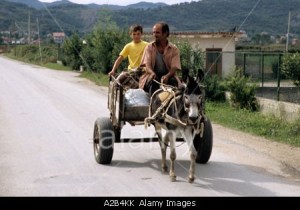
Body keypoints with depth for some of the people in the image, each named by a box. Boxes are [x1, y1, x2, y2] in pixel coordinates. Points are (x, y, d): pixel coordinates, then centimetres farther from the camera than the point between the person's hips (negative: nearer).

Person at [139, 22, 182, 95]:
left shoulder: (174, 49, 2)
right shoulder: (149, 47, 6)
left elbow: (174, 68, -9)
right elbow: (147, 65, -6)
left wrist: (167, 76, -32)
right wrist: (152, 73, -31)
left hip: (168, 76, 0)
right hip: (152, 76, 0)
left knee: (173, 81, -32)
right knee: (153, 81, -33)